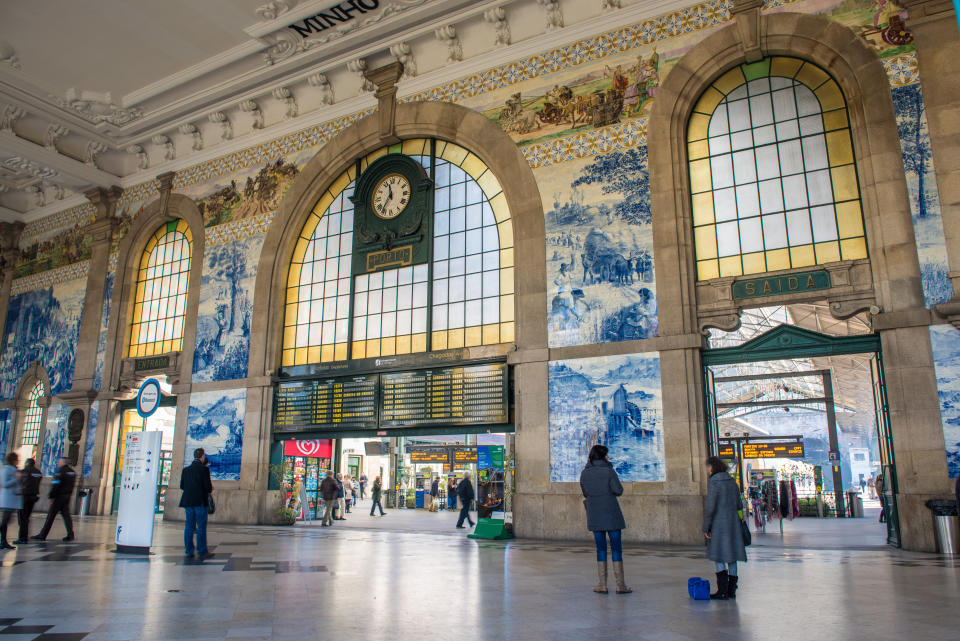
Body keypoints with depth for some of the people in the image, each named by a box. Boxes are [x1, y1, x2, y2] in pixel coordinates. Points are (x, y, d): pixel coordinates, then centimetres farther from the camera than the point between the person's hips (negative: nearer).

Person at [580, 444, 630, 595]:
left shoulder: (584, 473, 3)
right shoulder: (609, 471, -9)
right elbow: (619, 491, -9)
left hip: (594, 516, 3)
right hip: (611, 514, -3)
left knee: (601, 548, 9)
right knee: (616, 548, 3)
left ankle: (602, 584, 6)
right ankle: (620, 585, 4)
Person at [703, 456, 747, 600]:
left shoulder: (713, 482, -13)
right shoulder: (732, 481, 9)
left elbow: (710, 507, -16)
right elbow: (739, 505, 12)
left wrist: (705, 527, -10)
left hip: (719, 524, -7)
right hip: (733, 523, 7)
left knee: (719, 557, -1)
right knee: (731, 556, 11)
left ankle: (722, 591, -3)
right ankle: (731, 590, 15)